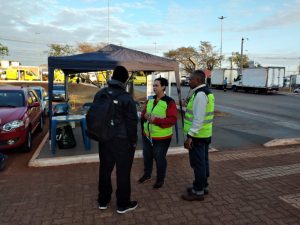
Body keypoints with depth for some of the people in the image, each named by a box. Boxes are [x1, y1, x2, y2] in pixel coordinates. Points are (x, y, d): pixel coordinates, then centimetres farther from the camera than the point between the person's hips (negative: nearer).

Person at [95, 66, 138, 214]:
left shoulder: (100, 94, 3)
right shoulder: (126, 97, -16)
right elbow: (132, 122, -14)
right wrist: (133, 141, -3)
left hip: (104, 139, 6)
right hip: (122, 140, -6)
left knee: (105, 169, 17)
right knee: (123, 172, 7)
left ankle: (103, 201, 32)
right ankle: (123, 204, 21)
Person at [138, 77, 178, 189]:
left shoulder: (169, 102, -15)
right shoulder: (150, 100, 7)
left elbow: (172, 119, -21)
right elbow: (143, 113, 15)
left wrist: (156, 119, -29)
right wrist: (145, 116, -10)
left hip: (161, 137, -6)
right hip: (147, 135, 7)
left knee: (160, 159, 8)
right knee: (147, 156, 20)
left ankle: (160, 179, 29)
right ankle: (147, 174, 44)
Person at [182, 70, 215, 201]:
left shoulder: (200, 94, -20)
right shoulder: (206, 92, 12)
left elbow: (198, 119, -25)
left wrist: (189, 136, -24)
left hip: (197, 136, -10)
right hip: (205, 134, 10)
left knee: (198, 163, 2)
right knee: (203, 161, 19)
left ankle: (198, 192, 15)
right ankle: (203, 186, 34)